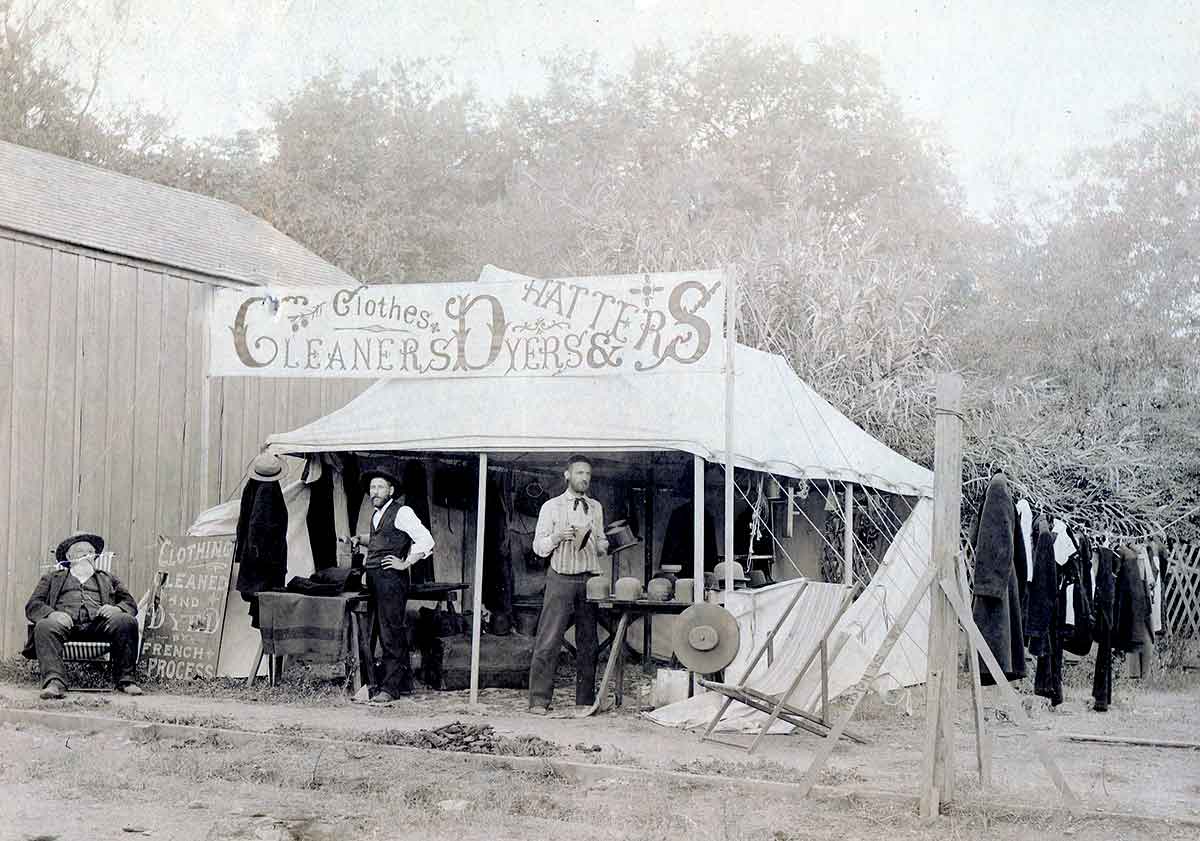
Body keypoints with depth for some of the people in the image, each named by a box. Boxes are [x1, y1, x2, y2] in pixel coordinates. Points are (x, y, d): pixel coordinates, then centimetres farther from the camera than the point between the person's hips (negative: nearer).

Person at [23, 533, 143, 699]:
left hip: (98, 622, 1)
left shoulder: (108, 579, 34)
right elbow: (32, 605, 15)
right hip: (65, 621, -1)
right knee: (45, 626, -36)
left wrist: (116, 609, -5)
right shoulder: (52, 578, 30)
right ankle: (54, 682, -47)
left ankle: (125, 680, -27)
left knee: (127, 621, -31)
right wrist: (52, 613, -9)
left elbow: (130, 604, 21)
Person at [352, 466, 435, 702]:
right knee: (392, 633, 13)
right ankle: (404, 683, 20)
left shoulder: (401, 512, -8)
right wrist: (362, 540, 17)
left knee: (391, 632, -8)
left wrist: (405, 563, -15)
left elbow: (426, 540, -14)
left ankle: (390, 688, -6)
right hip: (375, 580, 9)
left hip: (392, 578, -9)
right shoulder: (377, 515, 18)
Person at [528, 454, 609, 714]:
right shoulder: (551, 507, 5)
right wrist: (557, 537, -17)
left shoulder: (596, 507, 16)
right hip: (561, 578, -4)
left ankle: (586, 700, 11)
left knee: (588, 641, 5)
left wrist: (603, 545, -1)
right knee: (549, 640, -8)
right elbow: (538, 546, 2)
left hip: (589, 578, 4)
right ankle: (539, 700, -6)